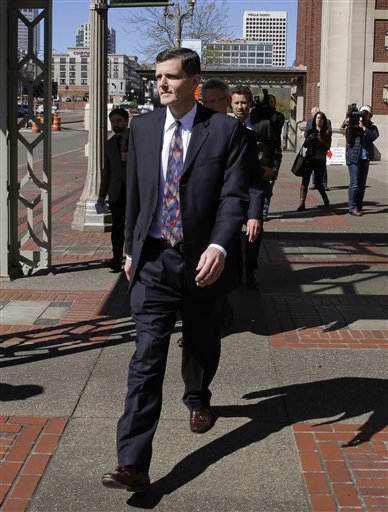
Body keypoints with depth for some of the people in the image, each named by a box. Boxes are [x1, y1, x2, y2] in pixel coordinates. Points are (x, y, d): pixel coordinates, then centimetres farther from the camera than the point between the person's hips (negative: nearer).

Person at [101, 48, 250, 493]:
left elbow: (234, 197, -12)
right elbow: (134, 194, 12)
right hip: (153, 260, 1)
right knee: (147, 355, -7)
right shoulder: (142, 127, 5)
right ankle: (133, 463, -8)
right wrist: (130, 248, 15)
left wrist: (219, 247, -27)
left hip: (203, 261, -1)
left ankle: (197, 400, 51)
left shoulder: (225, 130, -6)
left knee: (201, 342, 20)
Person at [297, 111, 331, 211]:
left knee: (318, 183, 3)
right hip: (309, 159, 2)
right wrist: (311, 137, -14)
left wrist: (320, 139, -19)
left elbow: (327, 147, -7)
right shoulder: (310, 132, 9)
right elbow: (305, 145, 1)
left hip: (320, 160, -1)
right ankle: (302, 203, -12)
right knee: (305, 181, -11)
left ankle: (326, 200, 29)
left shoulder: (327, 133, 3)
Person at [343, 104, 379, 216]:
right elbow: (349, 141, -8)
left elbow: (375, 136, -11)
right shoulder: (353, 126, 1)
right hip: (354, 158, -4)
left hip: (365, 158, 4)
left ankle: (359, 206, 16)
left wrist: (363, 127, -14)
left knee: (362, 184, 9)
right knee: (354, 184, -7)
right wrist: (348, 126, -16)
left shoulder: (372, 127, 11)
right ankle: (352, 208, -4)